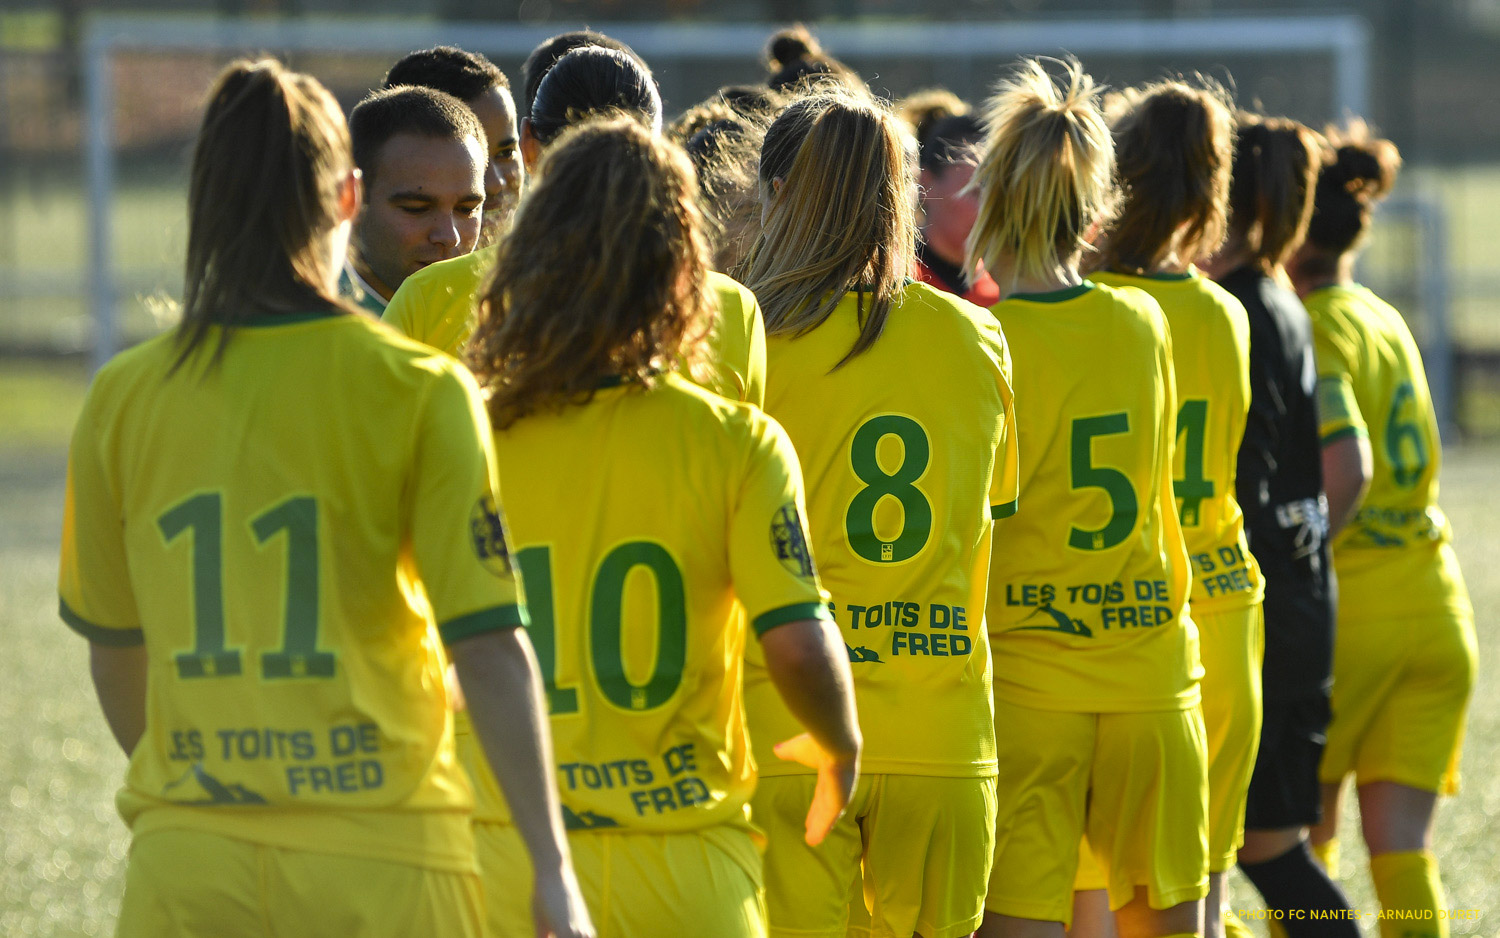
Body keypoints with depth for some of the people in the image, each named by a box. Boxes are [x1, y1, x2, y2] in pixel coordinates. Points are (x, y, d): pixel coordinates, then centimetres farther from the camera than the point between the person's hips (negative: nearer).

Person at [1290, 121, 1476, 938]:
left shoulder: (1312, 329, -12)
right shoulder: (1385, 320, 13)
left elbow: (1346, 469, -26)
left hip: (1349, 602, -7)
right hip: (1434, 601, 7)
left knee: (1295, 837, 8)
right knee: (1401, 847, 5)